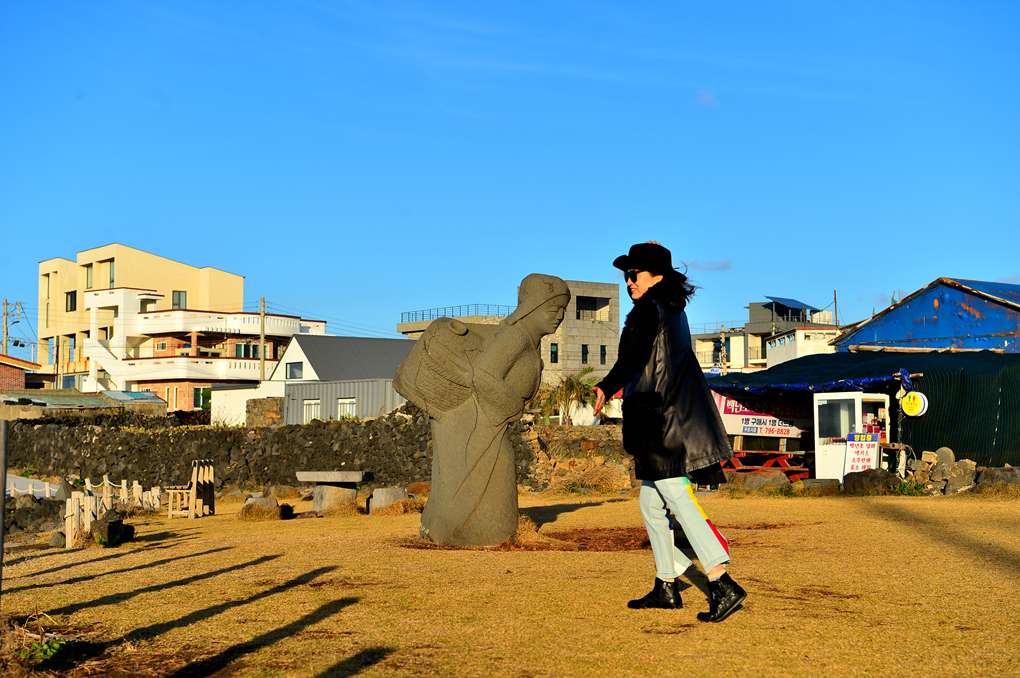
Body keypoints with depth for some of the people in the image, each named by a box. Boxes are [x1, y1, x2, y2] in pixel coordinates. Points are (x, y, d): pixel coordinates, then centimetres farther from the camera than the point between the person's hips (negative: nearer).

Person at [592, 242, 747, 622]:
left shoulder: (648, 310, -11)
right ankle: (666, 587, 21)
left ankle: (723, 585, -17)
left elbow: (632, 358, -23)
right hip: (680, 417, 10)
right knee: (651, 502, 16)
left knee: (679, 501, -12)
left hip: (661, 420, -10)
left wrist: (606, 388, -13)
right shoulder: (675, 310, 17)